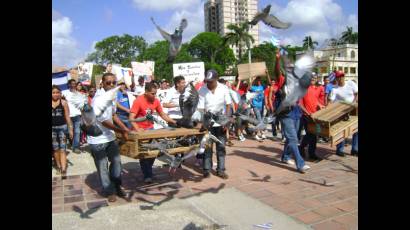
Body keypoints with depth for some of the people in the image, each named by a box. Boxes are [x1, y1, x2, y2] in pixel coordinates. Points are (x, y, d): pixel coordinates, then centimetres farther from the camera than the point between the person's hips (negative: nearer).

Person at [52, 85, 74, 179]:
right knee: (55, 149, 13)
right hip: (52, 128, 3)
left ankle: (64, 170, -10)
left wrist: (70, 129, -3)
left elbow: (67, 117, -1)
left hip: (62, 127, -3)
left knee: (62, 149, -5)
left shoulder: (63, 102, -3)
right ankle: (59, 167, 26)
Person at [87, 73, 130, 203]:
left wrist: (125, 129, 5)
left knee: (116, 161, 14)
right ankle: (109, 191, 23)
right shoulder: (99, 99, -25)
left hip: (109, 137, 8)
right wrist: (122, 131, -12)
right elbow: (105, 122, -23)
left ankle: (116, 187, 31)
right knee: (103, 167, 7)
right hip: (98, 139, -8)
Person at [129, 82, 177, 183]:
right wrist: (137, 129, -37)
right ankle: (147, 175, 8)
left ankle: (148, 170, 27)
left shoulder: (156, 101, -2)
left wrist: (173, 121, -4)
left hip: (150, 128, 5)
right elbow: (131, 117, -22)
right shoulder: (138, 101, -18)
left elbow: (162, 114, 8)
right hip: (140, 130, -5)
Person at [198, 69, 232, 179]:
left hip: (220, 123, 1)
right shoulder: (202, 91, -8)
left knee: (221, 147, 7)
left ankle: (220, 170, 18)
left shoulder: (223, 89, -5)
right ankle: (206, 169, 17)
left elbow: (228, 105, 1)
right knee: (207, 147, 5)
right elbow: (201, 108, -9)